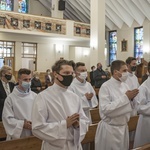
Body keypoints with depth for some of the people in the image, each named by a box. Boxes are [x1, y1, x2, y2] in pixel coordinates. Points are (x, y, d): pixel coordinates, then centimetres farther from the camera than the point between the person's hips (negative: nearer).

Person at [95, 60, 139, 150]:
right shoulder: (106, 87, -16)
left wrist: (131, 98, -9)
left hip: (124, 127, 7)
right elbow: (105, 109, -26)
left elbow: (128, 106, 13)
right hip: (110, 128, -6)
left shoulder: (125, 85, 4)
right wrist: (125, 97, -23)